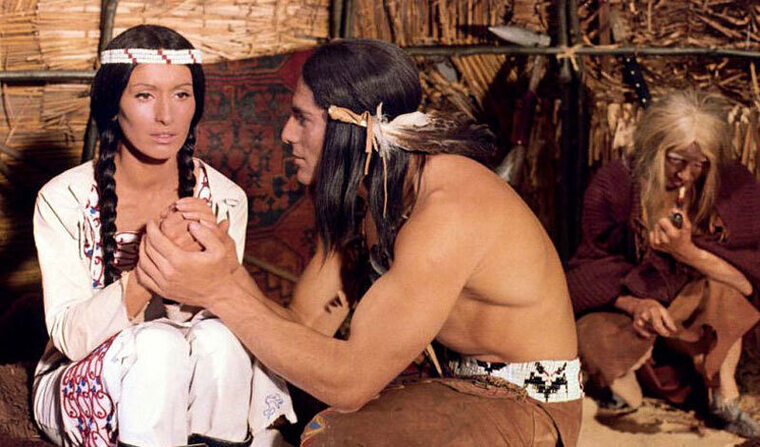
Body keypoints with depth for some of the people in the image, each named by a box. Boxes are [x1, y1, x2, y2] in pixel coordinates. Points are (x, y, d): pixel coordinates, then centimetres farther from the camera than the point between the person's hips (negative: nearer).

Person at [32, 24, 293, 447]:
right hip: (83, 391, -2)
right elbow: (71, 338, -18)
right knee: (158, 342, -32)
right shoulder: (63, 200, -13)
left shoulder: (224, 198, -7)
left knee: (219, 336, -29)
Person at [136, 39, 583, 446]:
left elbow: (349, 382, -29)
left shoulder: (448, 209, -30)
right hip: (462, 387, 8)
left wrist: (222, 293, -30)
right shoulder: (358, 196, -1)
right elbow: (305, 326, -4)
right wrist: (226, 270, -22)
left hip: (530, 409, -8)